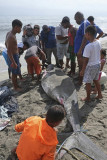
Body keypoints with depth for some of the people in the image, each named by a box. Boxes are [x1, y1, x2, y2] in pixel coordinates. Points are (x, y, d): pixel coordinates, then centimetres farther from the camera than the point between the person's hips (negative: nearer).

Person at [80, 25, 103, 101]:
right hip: (98, 64, 8)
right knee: (96, 80, 23)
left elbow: (86, 60, -21)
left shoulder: (88, 46, -26)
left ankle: (88, 98, 24)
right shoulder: (98, 42, -3)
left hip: (91, 66, -8)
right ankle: (100, 95, 35)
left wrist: (82, 70, -11)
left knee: (88, 82, 9)